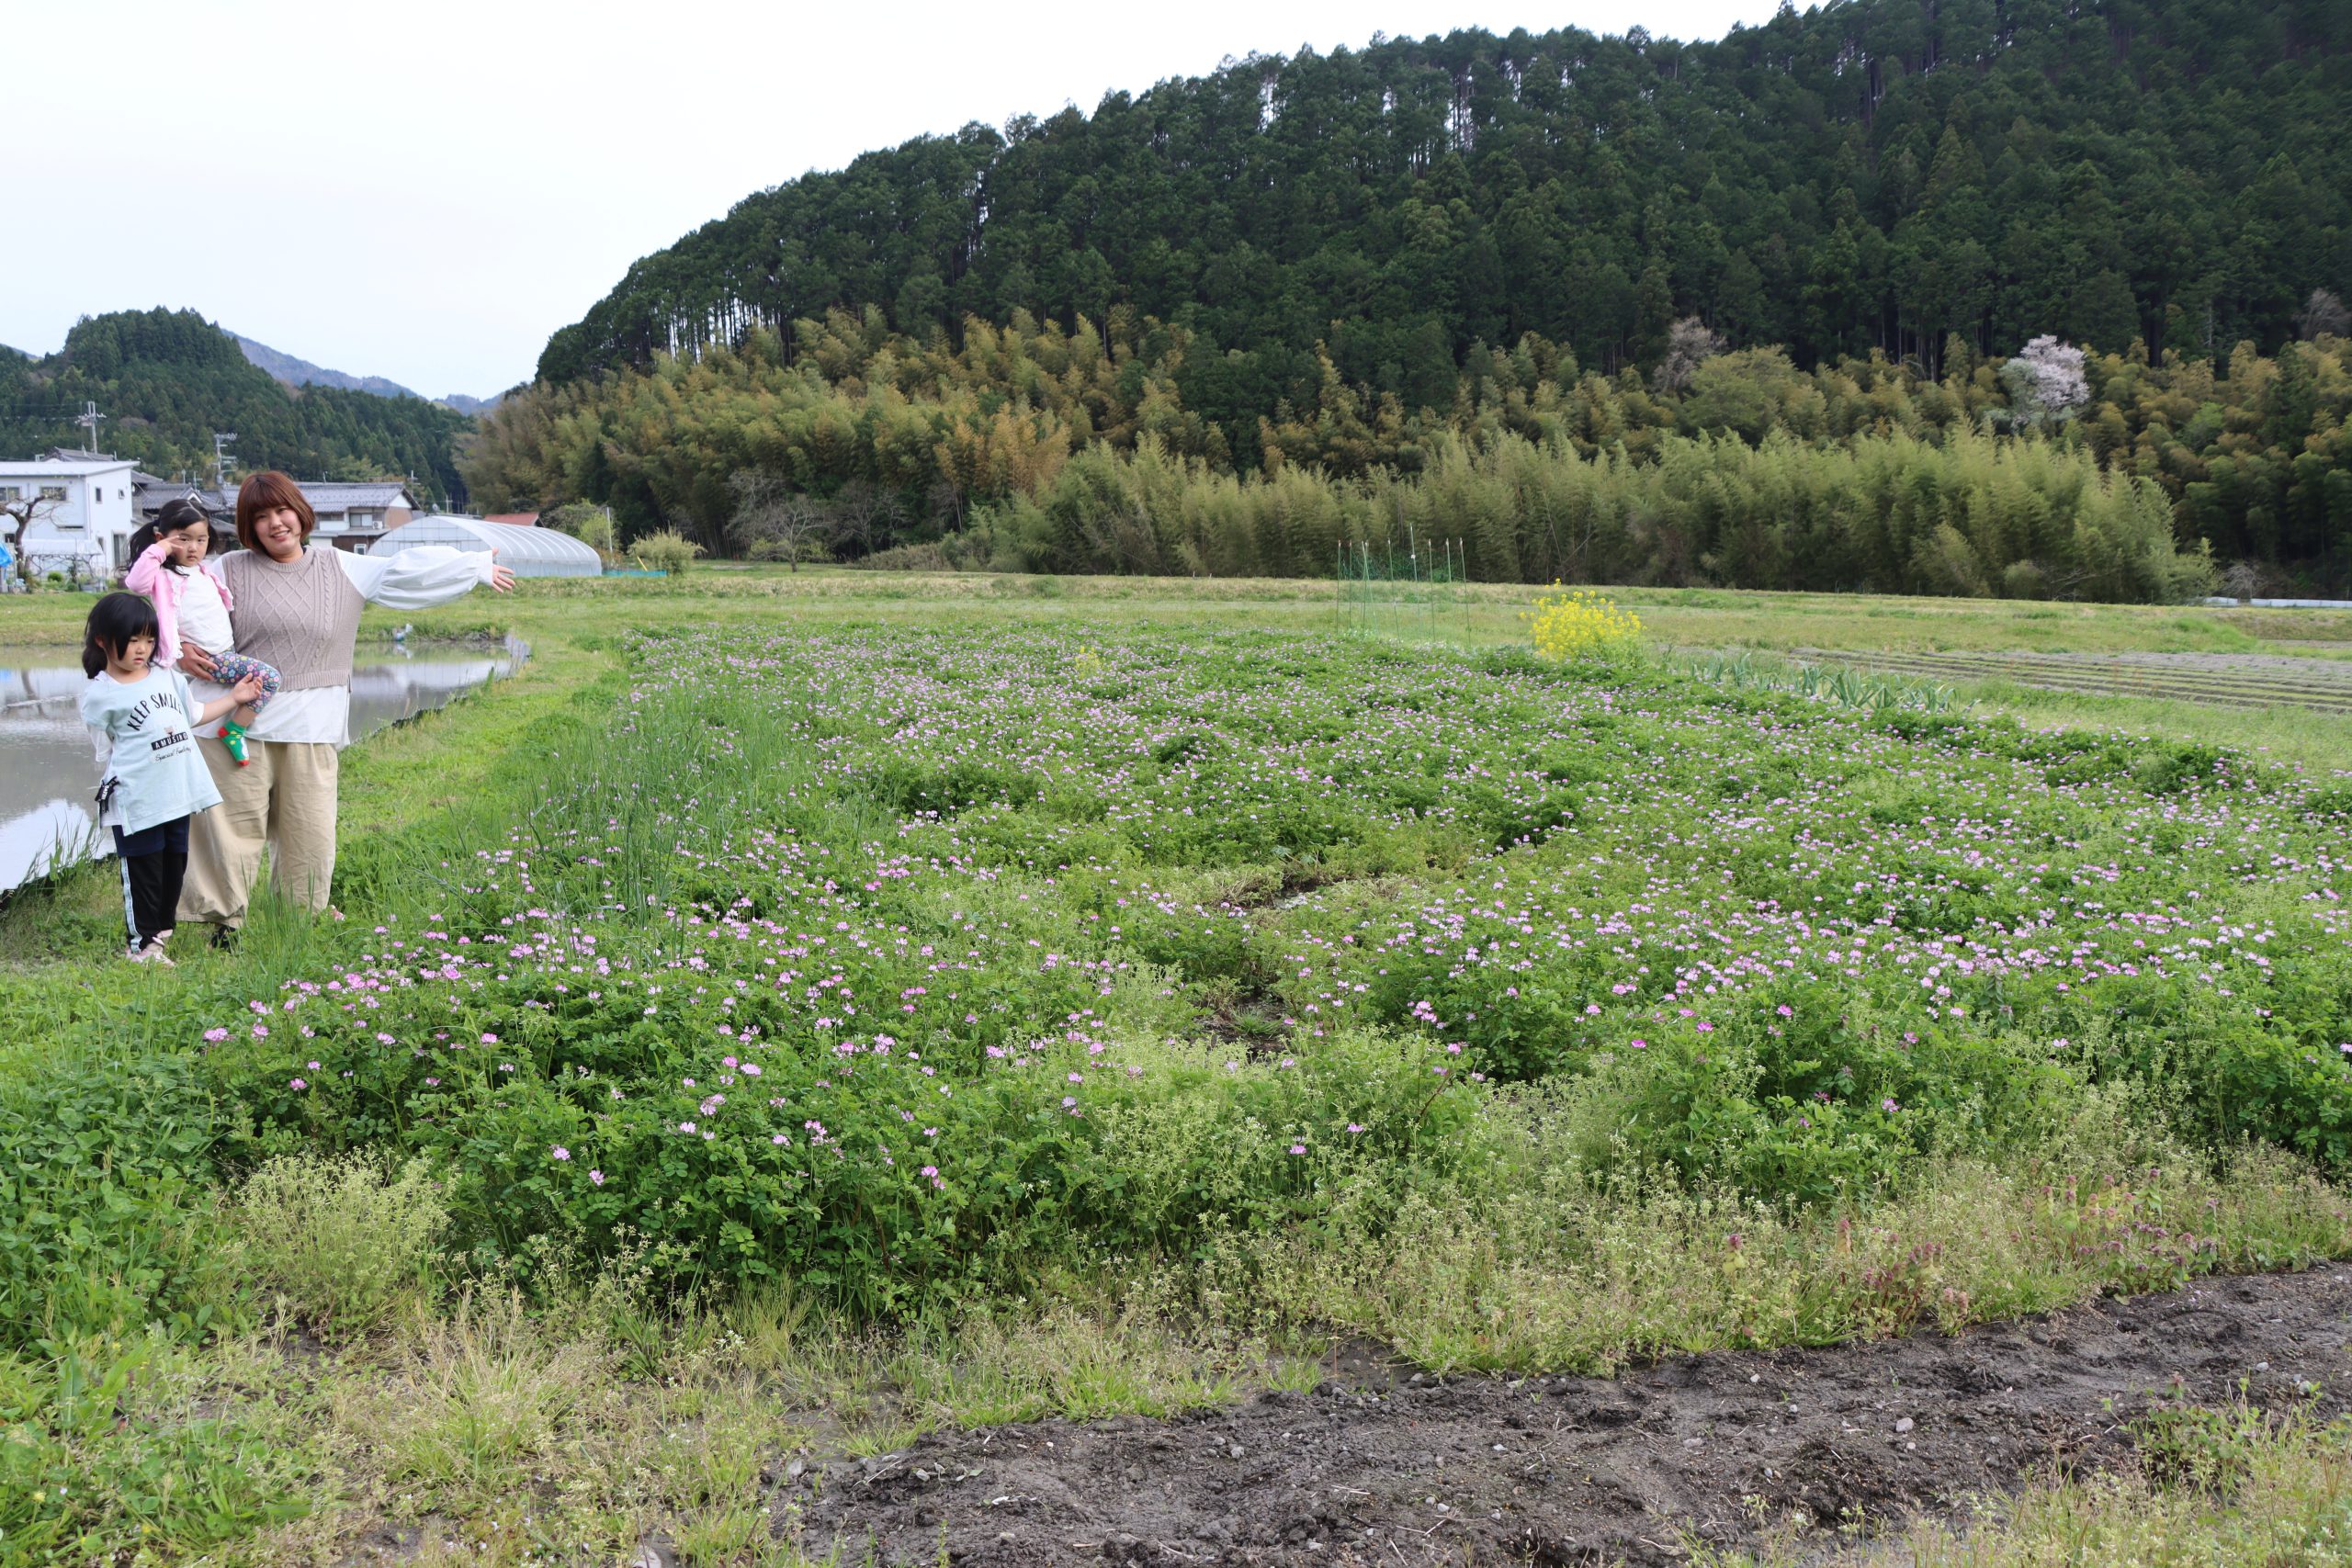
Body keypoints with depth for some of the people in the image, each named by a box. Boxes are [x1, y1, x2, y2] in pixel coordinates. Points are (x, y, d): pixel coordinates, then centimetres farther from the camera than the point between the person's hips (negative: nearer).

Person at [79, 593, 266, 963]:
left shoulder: (168, 677, 8)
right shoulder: (99, 695, -7)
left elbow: (194, 714, 23)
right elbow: (104, 753, -2)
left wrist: (235, 697, 21)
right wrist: (112, 791, -6)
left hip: (178, 795, 6)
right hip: (136, 803, -6)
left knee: (175, 864, 15)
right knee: (143, 871, 0)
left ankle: (162, 929, 32)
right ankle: (143, 943, 10)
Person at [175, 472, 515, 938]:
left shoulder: (340, 568, 11)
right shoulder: (231, 570, 5)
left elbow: (406, 570, 13)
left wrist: (475, 567, 15)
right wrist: (181, 650, -10)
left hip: (311, 730, 2)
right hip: (240, 725, -2)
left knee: (308, 836, 2)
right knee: (232, 828, -3)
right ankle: (223, 925, 7)